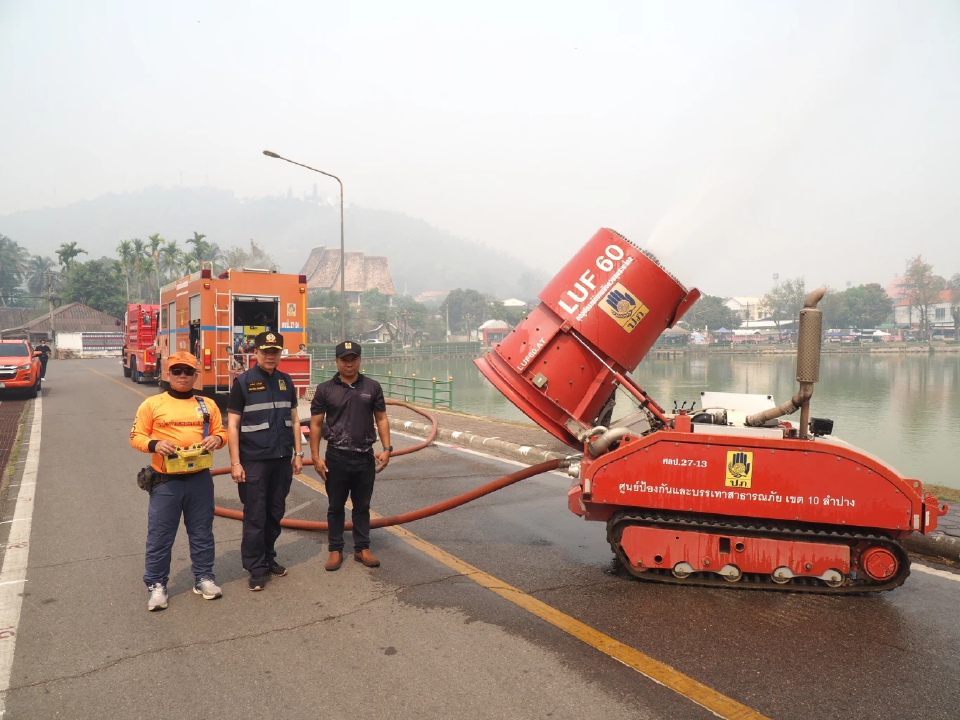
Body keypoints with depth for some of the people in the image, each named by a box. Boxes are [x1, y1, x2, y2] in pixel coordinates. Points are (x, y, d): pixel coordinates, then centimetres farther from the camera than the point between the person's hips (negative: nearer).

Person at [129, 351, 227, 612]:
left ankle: (204, 578, 26)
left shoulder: (208, 405, 8)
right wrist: (154, 444, -19)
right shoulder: (152, 404, 1)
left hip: (199, 480, 2)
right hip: (166, 481, -2)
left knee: (202, 532, 12)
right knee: (160, 536, 5)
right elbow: (136, 436, 1)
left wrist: (217, 439, -11)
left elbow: (221, 432, 12)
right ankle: (157, 585, 20)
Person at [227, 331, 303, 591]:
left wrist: (298, 453, 9)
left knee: (275, 513, 12)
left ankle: (269, 558, 27)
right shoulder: (243, 382, -5)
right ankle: (256, 569, 11)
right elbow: (232, 425, -6)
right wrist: (235, 462, -11)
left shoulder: (286, 381, 9)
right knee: (255, 516, 1)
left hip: (282, 460, 5)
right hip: (254, 461, -4)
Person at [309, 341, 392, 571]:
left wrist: (387, 448, -2)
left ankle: (362, 549, 23)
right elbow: (316, 424, 0)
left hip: (365, 457, 1)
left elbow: (381, 419, 6)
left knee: (362, 506, 12)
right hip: (336, 457, -1)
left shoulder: (372, 387, 2)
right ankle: (335, 550, 22)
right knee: (336, 507, 10)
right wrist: (315, 457, -4)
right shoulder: (325, 389, -2)